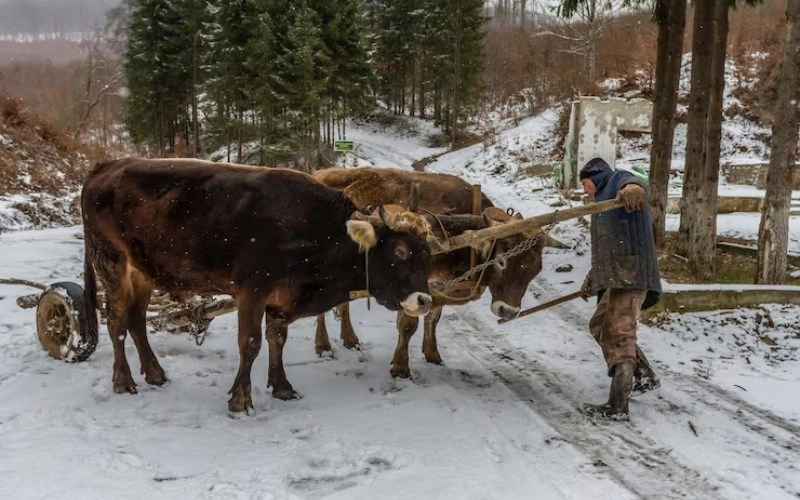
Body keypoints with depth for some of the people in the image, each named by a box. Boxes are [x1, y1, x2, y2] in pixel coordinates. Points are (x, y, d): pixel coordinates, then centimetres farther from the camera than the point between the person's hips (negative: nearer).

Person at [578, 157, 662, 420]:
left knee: (620, 336, -13)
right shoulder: (604, 202, 32)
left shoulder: (618, 180, 4)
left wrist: (633, 188, -48)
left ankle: (617, 406, -14)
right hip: (616, 277, 10)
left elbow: (632, 183, -24)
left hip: (630, 273, -10)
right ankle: (644, 376, 26)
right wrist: (591, 278, 41)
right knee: (600, 326, 20)